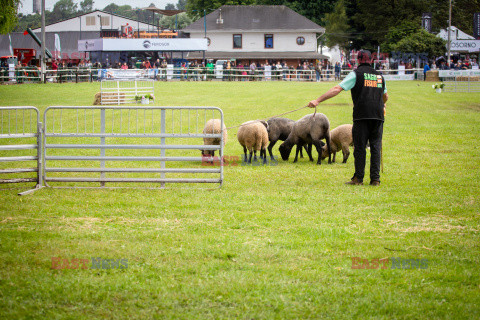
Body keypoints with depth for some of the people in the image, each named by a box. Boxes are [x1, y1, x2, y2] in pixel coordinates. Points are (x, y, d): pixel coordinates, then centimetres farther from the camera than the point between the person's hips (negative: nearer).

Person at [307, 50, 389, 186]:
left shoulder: (356, 74, 1)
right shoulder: (379, 76, 16)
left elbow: (337, 89, -7)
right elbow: (385, 96, 32)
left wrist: (318, 100, -6)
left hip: (361, 116, -4)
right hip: (378, 116, 4)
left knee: (359, 147, 2)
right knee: (376, 146, 6)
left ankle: (358, 178, 4)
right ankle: (375, 179, 3)